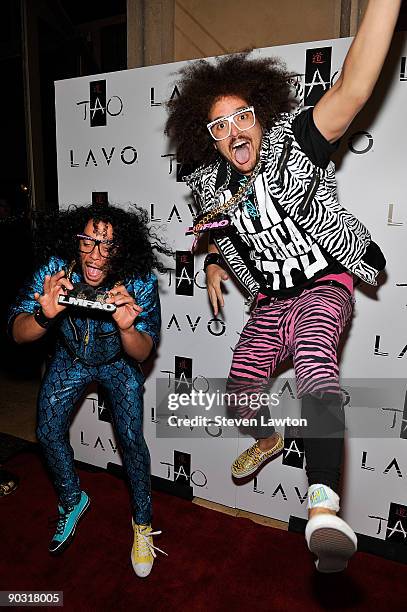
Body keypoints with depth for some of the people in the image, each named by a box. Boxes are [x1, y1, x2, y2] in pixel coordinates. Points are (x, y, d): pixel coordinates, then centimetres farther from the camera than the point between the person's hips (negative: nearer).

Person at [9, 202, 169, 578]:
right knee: (48, 433, 6)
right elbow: (18, 333, -25)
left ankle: (143, 524, 20)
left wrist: (127, 327, -51)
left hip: (119, 363, -2)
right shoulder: (56, 269, -28)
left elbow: (142, 354, -29)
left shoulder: (140, 282, -32)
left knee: (131, 440, -7)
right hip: (70, 359, 3)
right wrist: (45, 315, -48)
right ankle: (73, 501, 36)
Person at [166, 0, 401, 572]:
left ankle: (324, 510, -39)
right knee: (241, 384, 11)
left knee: (314, 362, -36)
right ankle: (269, 438, 44)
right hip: (271, 300, 6)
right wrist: (214, 265, 7)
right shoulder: (212, 182, 1)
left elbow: (351, 89, -27)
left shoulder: (293, 142, -12)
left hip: (324, 285, -5)